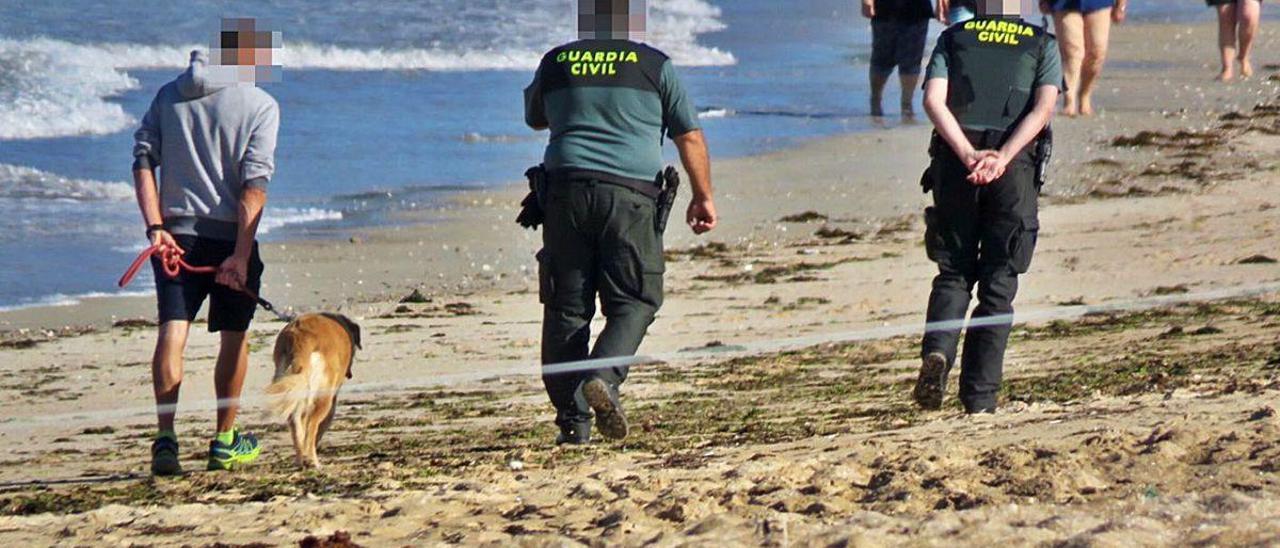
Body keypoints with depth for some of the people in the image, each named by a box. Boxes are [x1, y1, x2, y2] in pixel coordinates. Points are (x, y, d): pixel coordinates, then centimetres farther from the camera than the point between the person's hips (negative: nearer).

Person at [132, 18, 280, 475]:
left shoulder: (169, 95, 9)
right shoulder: (260, 105, -3)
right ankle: (225, 442, 19)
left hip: (174, 233, 3)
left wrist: (155, 227, -4)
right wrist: (242, 254, -14)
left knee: (172, 332, -2)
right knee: (234, 336, 12)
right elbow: (255, 184, -12)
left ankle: (166, 438, -16)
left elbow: (143, 159, 0)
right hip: (228, 235, -3)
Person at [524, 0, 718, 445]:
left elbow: (535, 119, 31)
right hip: (630, 194, -2)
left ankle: (571, 419, 2)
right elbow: (689, 137, 8)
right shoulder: (653, 66, 5)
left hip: (565, 190, 2)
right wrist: (703, 197, 18)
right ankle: (602, 378, -22)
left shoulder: (556, 63, 12)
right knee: (634, 301, 4)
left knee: (566, 307, 6)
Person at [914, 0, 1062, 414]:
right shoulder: (1042, 45, 11)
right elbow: (1043, 108, -6)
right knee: (998, 285, 6)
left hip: (955, 164, 1)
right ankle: (979, 396, 2)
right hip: (1014, 172, -1)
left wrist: (969, 156, -12)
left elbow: (934, 101, -4)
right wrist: (1002, 158, -15)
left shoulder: (952, 39, 12)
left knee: (954, 273, 13)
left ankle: (937, 351, -15)